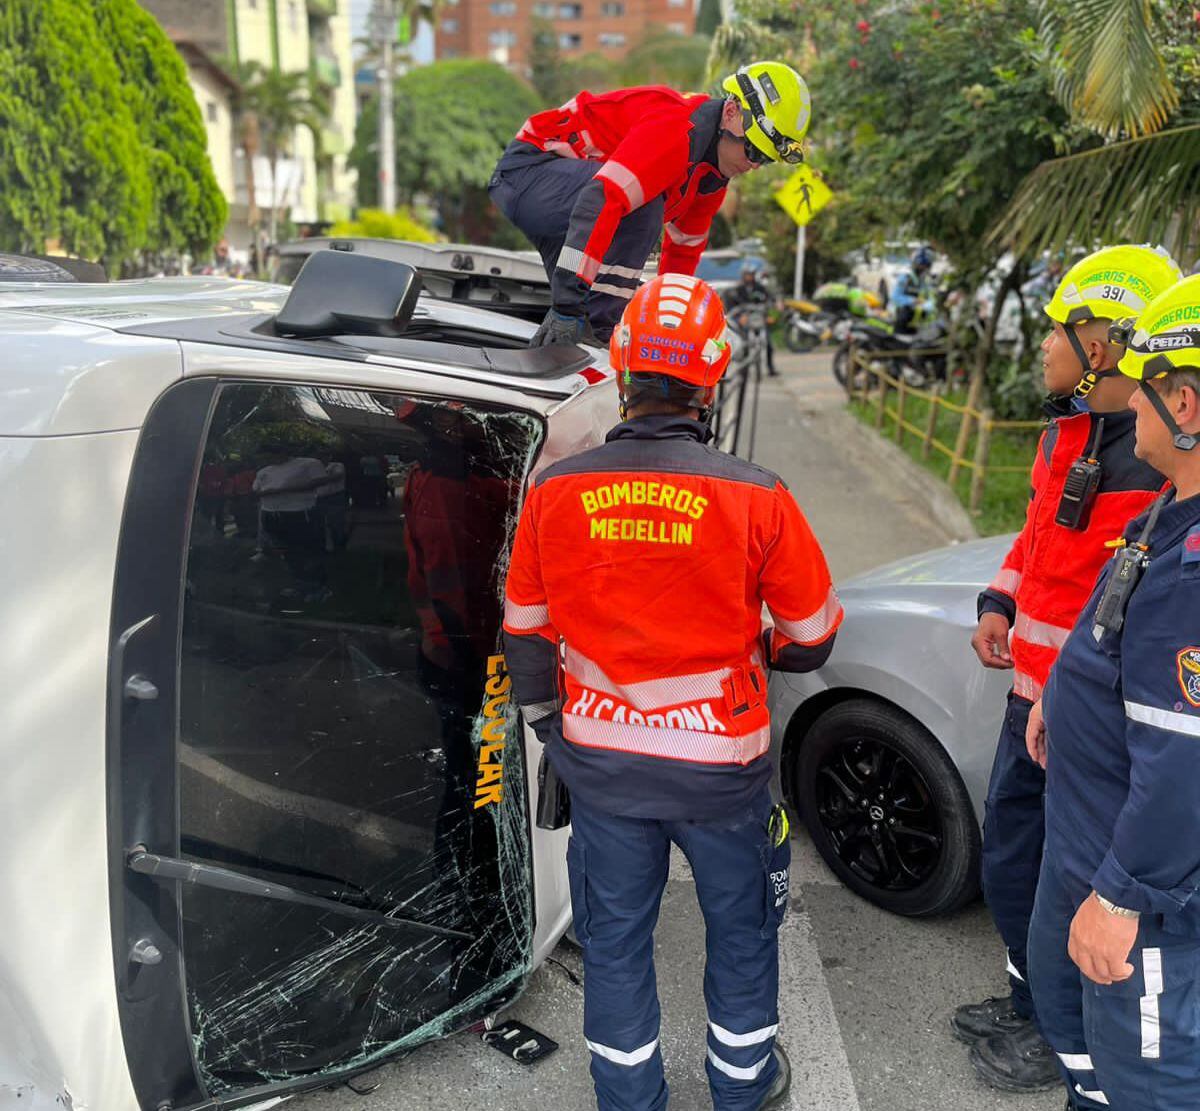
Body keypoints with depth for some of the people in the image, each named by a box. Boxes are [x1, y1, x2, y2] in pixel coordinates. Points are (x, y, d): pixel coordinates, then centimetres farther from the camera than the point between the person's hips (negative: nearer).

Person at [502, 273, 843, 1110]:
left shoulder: (554, 492, -10)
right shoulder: (756, 496, -17)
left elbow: (526, 635, 1)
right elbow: (814, 636, -5)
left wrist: (553, 730, 17)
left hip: (600, 765, 2)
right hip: (719, 760, -1)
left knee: (615, 938, 20)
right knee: (741, 928, 23)